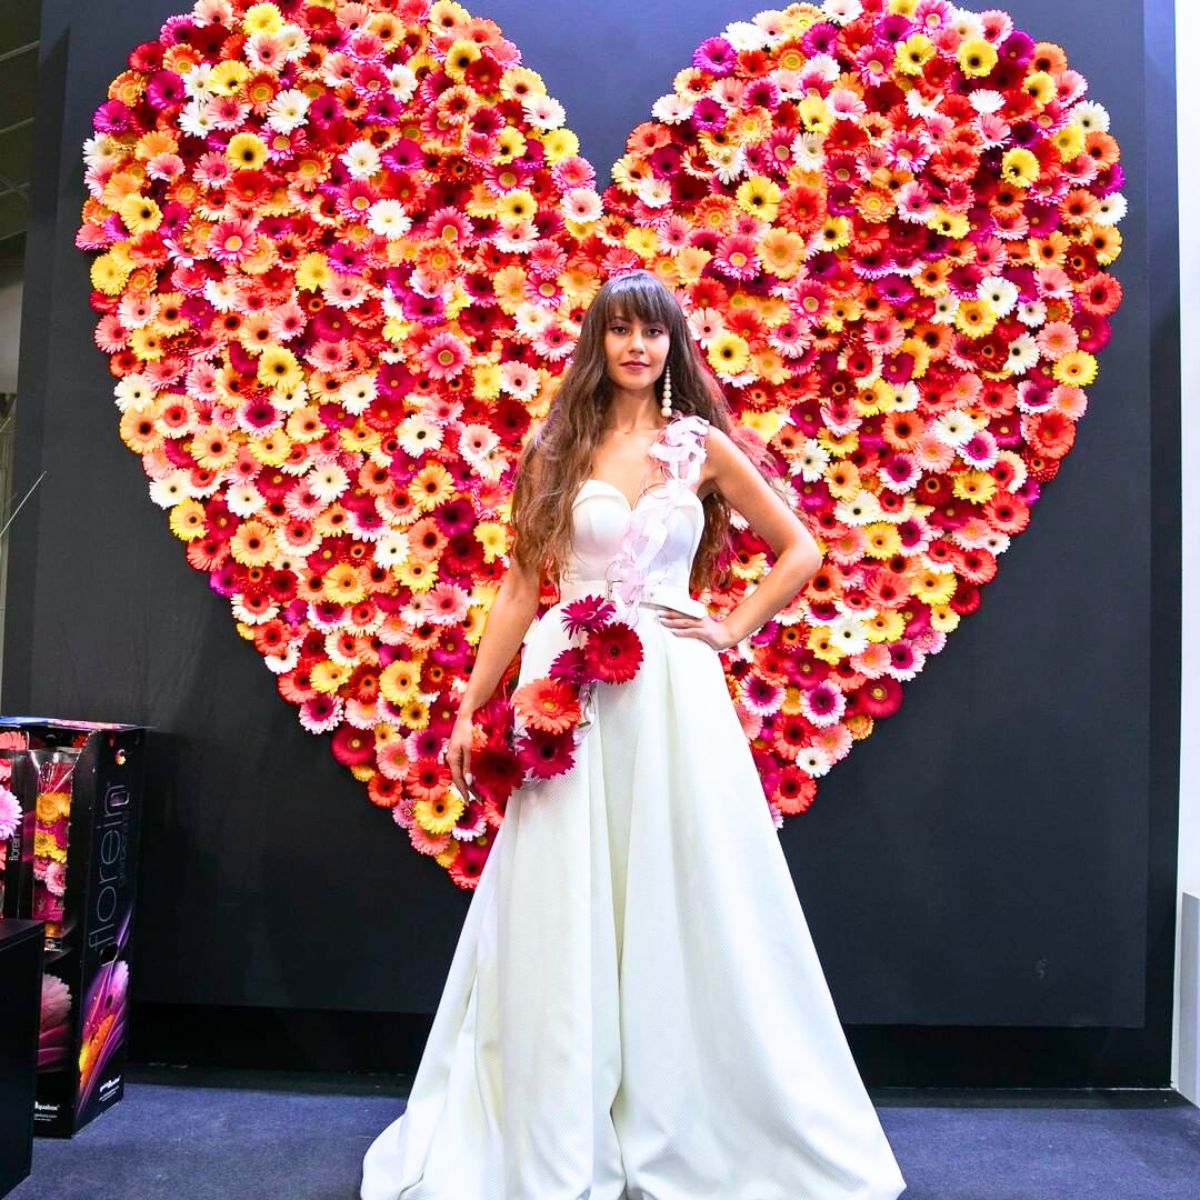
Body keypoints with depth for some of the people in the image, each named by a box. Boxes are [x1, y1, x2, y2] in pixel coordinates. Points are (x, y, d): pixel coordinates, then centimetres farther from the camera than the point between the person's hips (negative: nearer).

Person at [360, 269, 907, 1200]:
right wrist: (470, 708, 3)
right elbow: (519, 587, 6)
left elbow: (800, 547, 12)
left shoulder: (703, 444, 6)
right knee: (561, 917, 6)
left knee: (680, 906, 6)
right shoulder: (557, 449, 7)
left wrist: (734, 629, 2)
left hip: (672, 696, 0)